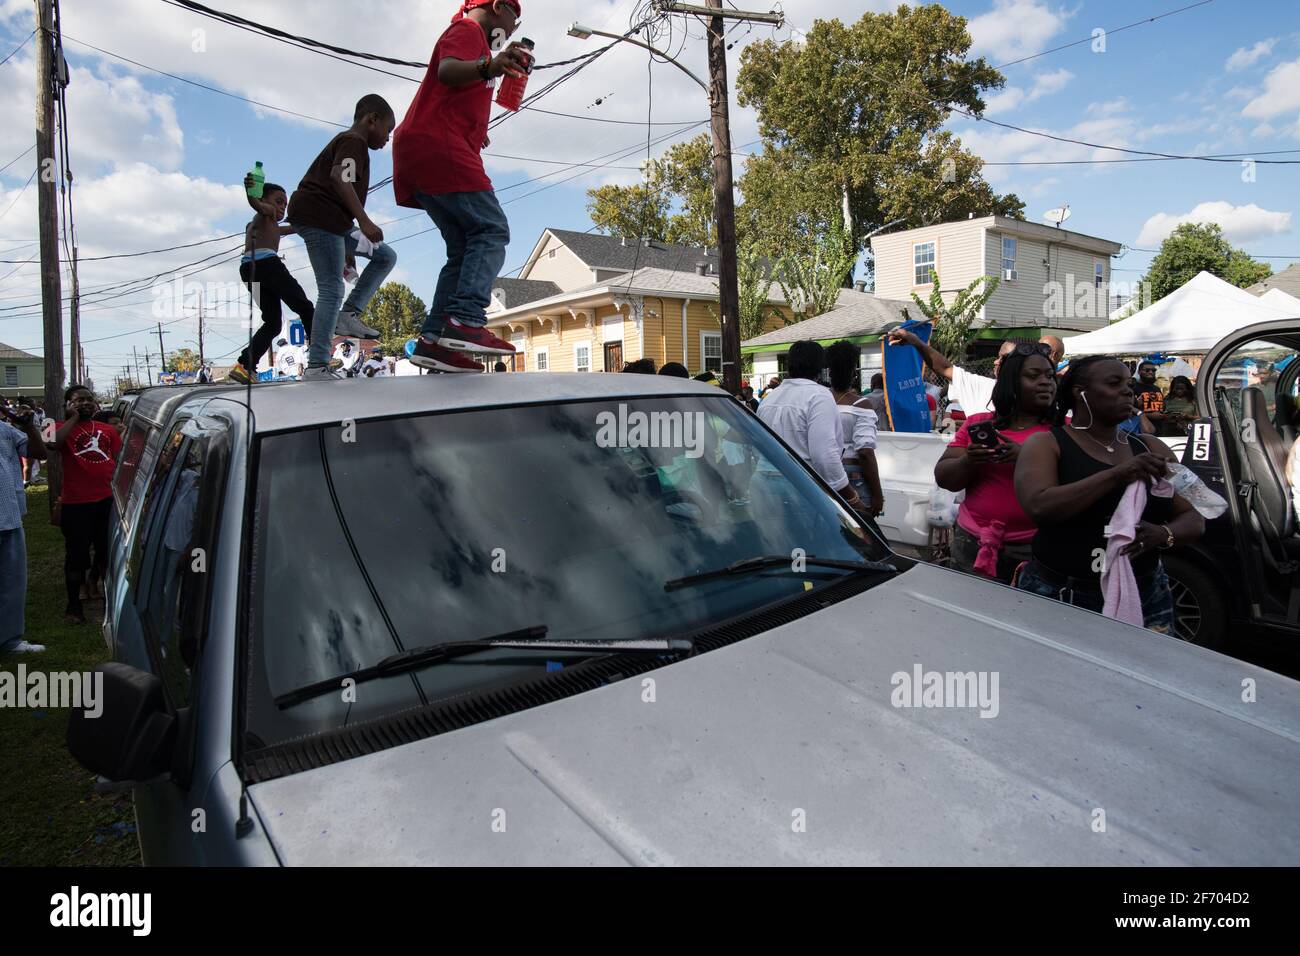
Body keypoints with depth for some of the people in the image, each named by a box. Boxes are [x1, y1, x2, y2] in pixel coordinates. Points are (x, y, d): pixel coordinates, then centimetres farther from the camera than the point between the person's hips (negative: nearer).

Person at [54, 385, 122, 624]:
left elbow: (120, 459, 15)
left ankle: (93, 580, 44)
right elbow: (54, 442, -23)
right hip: (76, 503, -4)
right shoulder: (64, 428, 0)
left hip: (106, 500, 4)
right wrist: (74, 417, -11)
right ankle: (73, 605, 13)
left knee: (107, 550, 15)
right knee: (78, 553, 0)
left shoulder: (107, 430, 13)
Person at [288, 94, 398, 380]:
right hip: (318, 216, -10)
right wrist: (365, 221, -28)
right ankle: (317, 368, -16)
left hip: (331, 221, 10)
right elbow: (339, 178, -23)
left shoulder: (345, 140, 28)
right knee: (332, 290, -13)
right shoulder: (354, 141, -4)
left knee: (386, 256, 11)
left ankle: (348, 314, 1)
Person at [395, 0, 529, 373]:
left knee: (465, 248, 4)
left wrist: (475, 131, 54)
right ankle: (466, 320, -35)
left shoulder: (469, 34, 33)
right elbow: (447, 71, -20)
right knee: (491, 230, -19)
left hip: (421, 156, 10)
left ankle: (433, 340, -5)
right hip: (439, 147, -10)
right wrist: (489, 67, -38)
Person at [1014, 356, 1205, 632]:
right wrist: (1117, 474, -26)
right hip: (1060, 599, -4)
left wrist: (1163, 534, -14)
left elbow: (1195, 520, 8)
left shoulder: (1150, 448, 8)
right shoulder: (1046, 444, -5)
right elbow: (1038, 507, -22)